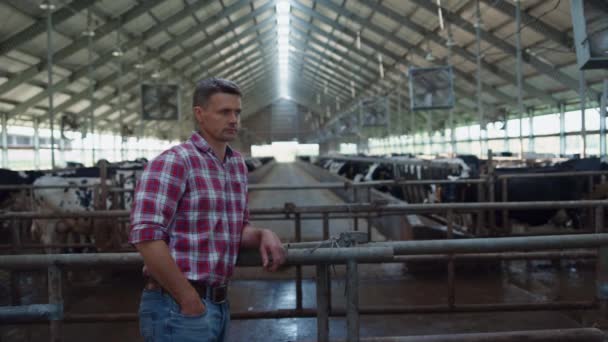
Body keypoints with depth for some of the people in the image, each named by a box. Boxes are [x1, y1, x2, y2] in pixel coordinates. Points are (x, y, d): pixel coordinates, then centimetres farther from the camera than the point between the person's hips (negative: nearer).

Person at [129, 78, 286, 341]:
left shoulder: (238, 165, 12)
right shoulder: (173, 162, -13)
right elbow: (145, 236, -21)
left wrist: (263, 235, -3)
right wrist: (189, 300, -17)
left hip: (218, 304, 8)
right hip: (178, 307, -8)